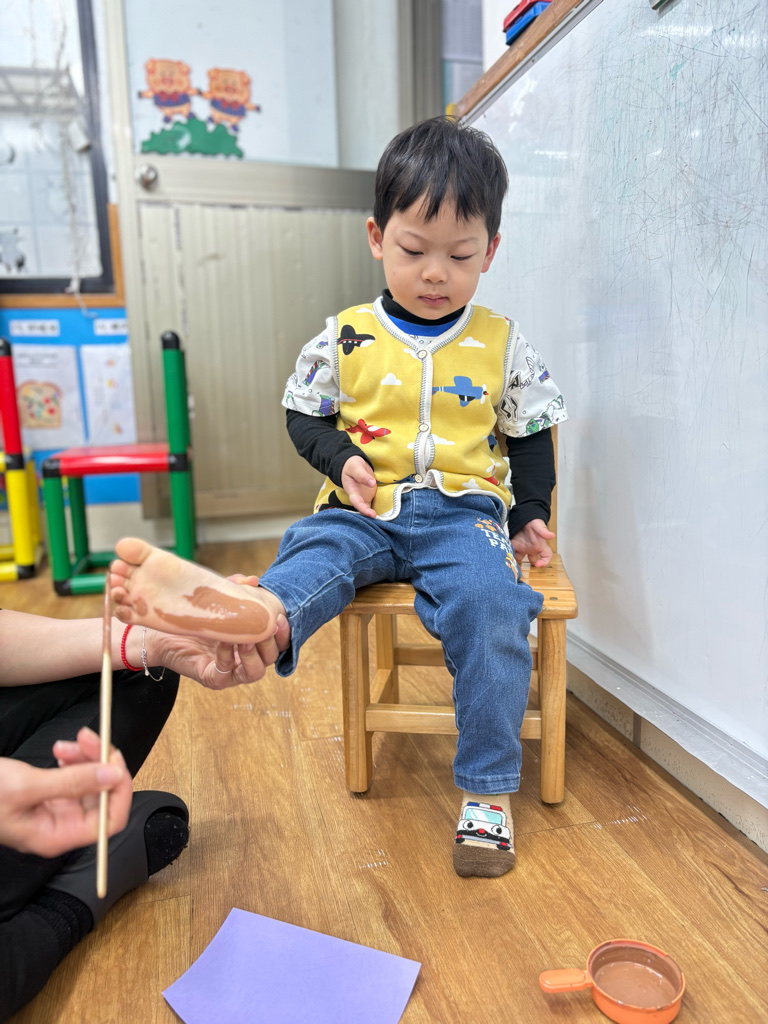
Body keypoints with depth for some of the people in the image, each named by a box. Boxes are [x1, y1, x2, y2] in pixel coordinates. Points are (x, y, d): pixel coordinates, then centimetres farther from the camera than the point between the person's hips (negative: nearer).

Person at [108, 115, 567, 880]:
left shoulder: (502, 344, 6)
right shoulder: (345, 337, 4)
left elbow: (529, 437, 14)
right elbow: (304, 417, 10)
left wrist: (529, 516, 4)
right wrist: (342, 459, -9)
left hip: (463, 512, -1)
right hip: (363, 510, 2)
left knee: (491, 608, -27)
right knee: (315, 553, -30)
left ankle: (487, 791, -17)